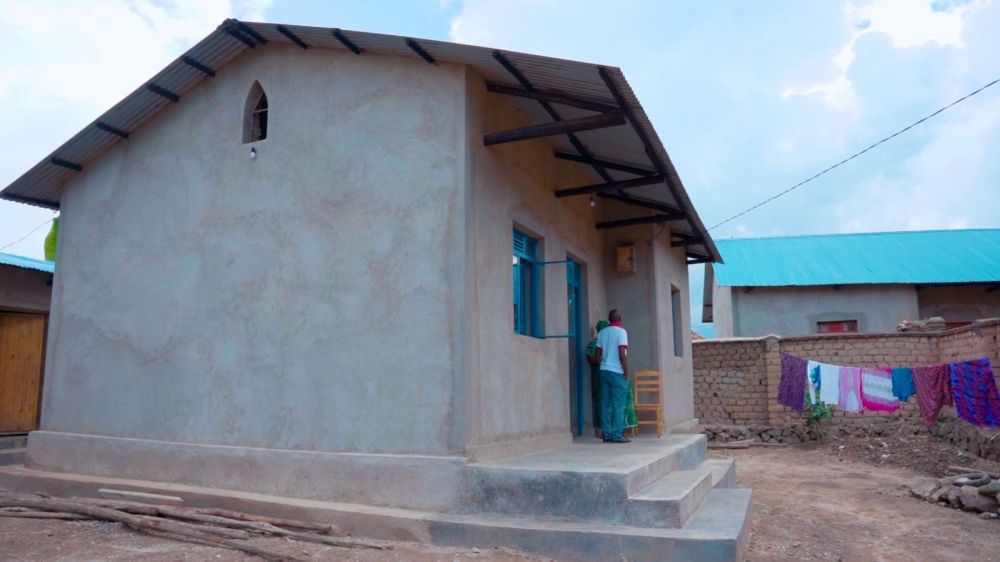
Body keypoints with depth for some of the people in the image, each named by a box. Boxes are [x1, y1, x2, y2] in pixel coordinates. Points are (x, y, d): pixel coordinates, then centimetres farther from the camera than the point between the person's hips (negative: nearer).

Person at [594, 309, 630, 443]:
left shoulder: (602, 332, 11)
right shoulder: (621, 331, -6)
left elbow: (598, 355, 11)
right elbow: (622, 355, -14)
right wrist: (626, 372, -8)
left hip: (604, 371, 6)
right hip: (617, 372, -6)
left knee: (605, 404, 5)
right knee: (618, 404, -3)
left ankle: (607, 434, 7)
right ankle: (617, 435, -4)